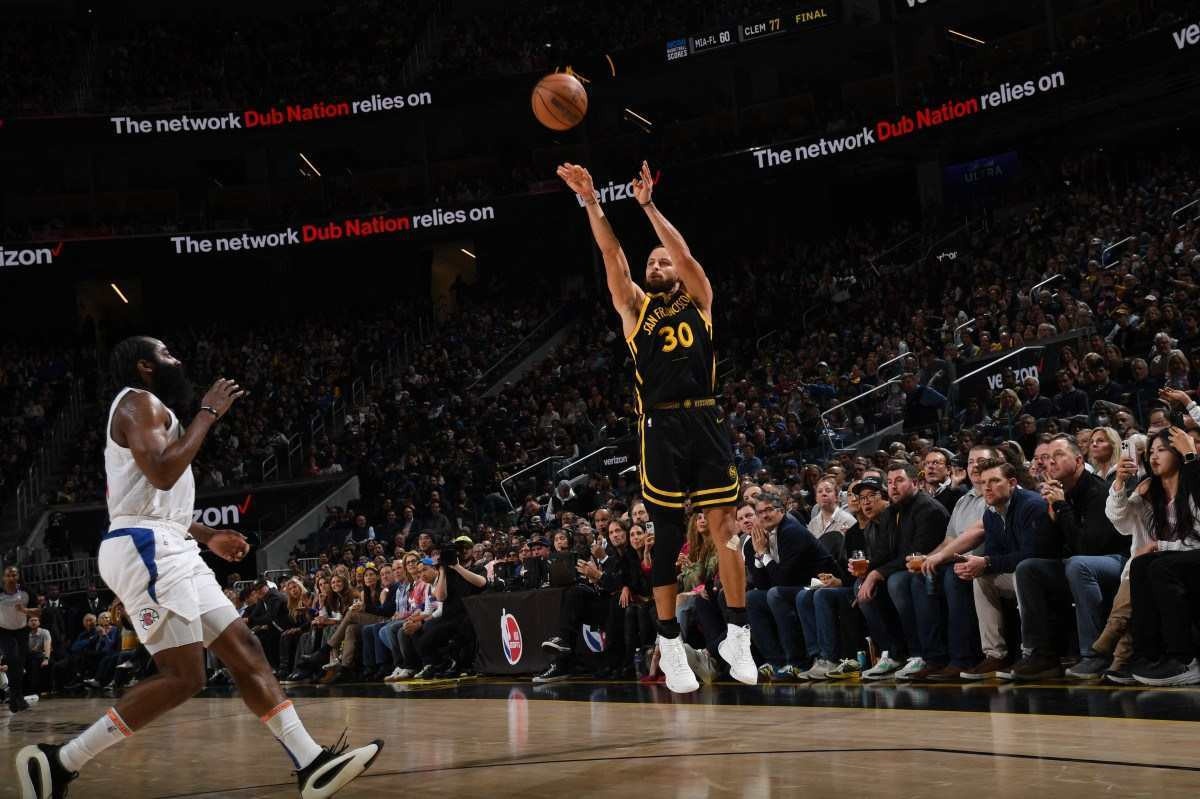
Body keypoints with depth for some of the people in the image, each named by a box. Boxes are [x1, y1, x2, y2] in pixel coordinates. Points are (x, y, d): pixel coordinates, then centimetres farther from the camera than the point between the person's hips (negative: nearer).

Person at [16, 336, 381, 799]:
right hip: (146, 549, -11)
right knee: (182, 677, -15)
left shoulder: (151, 410, 26)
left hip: (169, 551, 11)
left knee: (245, 651, 5)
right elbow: (162, 473, -22)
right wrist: (208, 414, -13)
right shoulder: (140, 402, -6)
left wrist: (207, 536, 28)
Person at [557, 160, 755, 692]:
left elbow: (684, 253, -3)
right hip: (660, 429, 0)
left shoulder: (698, 299, 13)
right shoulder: (634, 306, 14)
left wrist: (647, 205, -6)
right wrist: (590, 201, -8)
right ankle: (670, 646, 9)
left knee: (724, 527, -3)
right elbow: (612, 254, 2)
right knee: (667, 536, 3)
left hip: (705, 423, 0)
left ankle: (737, 637, 4)